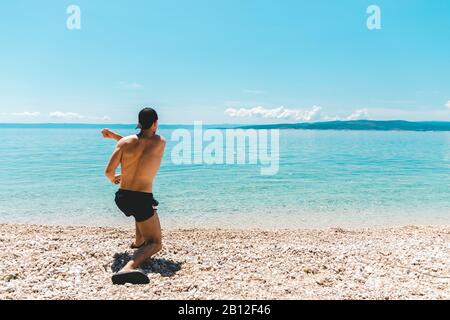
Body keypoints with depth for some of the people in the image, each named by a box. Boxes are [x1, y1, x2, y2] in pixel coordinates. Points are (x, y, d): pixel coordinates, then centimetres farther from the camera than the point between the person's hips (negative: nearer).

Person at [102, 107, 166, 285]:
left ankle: (138, 241, 49)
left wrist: (113, 179, 19)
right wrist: (114, 135, 19)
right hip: (142, 200, -5)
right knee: (155, 244, 1)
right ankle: (129, 267, -28)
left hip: (122, 198, 5)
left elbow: (108, 171, -4)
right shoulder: (160, 143, -4)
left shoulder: (125, 142, -2)